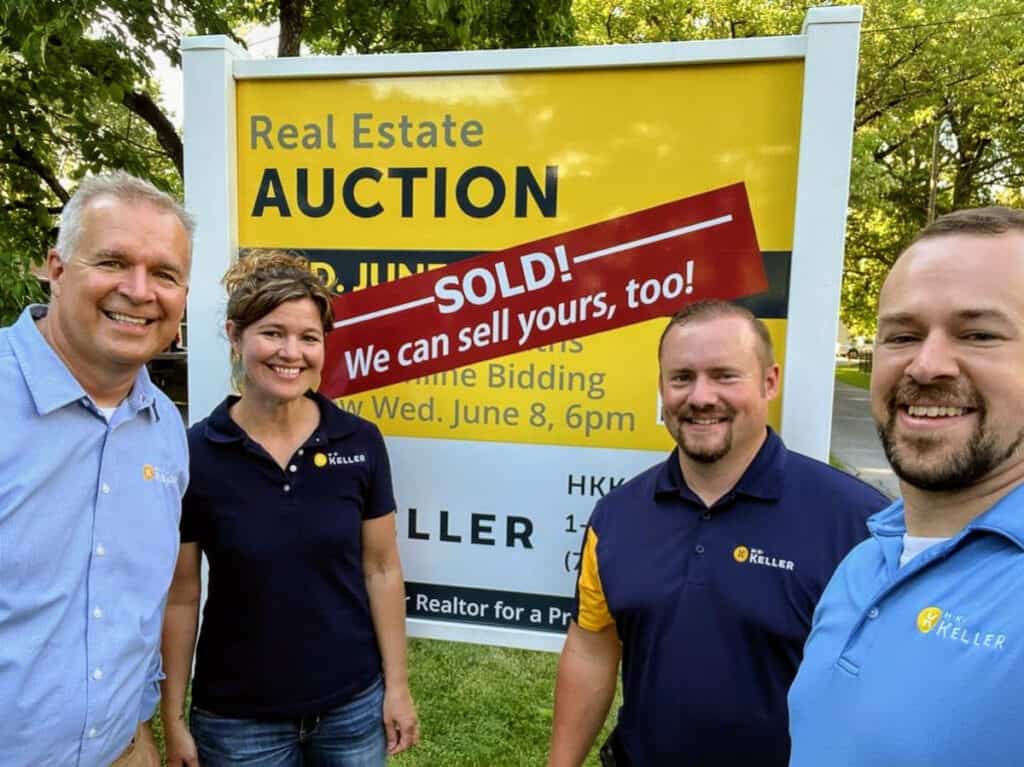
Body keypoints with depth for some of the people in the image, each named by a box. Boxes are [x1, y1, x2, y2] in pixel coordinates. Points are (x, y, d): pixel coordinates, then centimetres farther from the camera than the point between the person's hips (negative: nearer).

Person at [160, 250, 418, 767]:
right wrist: (173, 720, -1)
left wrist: (397, 686, -1)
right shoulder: (192, 454, -12)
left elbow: (381, 570, -2)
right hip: (237, 717, -1)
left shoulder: (360, 442, -9)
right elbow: (179, 597, -5)